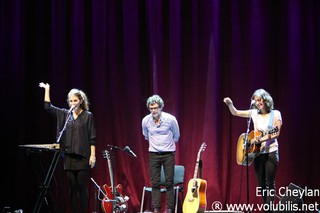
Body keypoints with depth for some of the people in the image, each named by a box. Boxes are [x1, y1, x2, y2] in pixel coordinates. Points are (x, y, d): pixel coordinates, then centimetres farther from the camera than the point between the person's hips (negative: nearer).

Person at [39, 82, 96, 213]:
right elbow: (48, 107, 10)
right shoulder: (65, 114, 12)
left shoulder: (88, 116, 1)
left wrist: (93, 155, -8)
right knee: (72, 187, 5)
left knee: (82, 186, -3)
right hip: (68, 156, 4)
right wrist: (47, 89, 9)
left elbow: (92, 138, -2)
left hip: (82, 156, -4)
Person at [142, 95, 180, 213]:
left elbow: (176, 136, 7)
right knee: (155, 183, 1)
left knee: (169, 182, -2)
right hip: (153, 154, 2)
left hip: (168, 154, -2)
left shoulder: (170, 119, -12)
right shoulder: (146, 120, -3)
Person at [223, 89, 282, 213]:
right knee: (261, 184, 6)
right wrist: (230, 104, -10)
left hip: (271, 152, -5)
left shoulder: (275, 114, -4)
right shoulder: (254, 113, 8)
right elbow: (235, 113, 10)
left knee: (270, 183, -8)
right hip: (257, 152, 5)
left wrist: (260, 139, -21)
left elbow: (276, 133, -12)